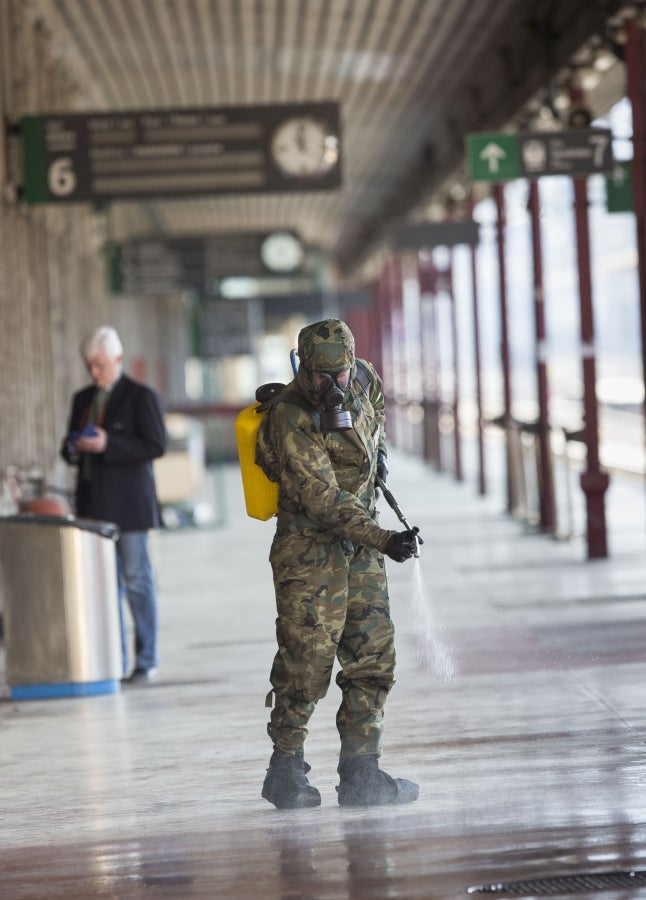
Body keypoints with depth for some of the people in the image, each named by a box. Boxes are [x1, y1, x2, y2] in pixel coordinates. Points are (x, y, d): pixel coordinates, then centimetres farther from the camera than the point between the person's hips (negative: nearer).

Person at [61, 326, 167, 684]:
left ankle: (146, 662, 3)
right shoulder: (83, 399, 15)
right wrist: (73, 450, -5)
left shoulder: (141, 396, -4)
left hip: (128, 503, -6)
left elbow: (155, 446, -12)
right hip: (93, 503, 6)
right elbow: (70, 446, 20)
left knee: (137, 580, -2)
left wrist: (108, 445, -21)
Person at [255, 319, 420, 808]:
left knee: (374, 659, 4)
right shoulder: (291, 420, -22)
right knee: (306, 664, -6)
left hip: (361, 546, 7)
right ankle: (287, 773, 9)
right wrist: (383, 540, -38)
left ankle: (360, 773, 9)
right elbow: (325, 501, -29)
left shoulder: (361, 377, -1)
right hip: (311, 551, -7)